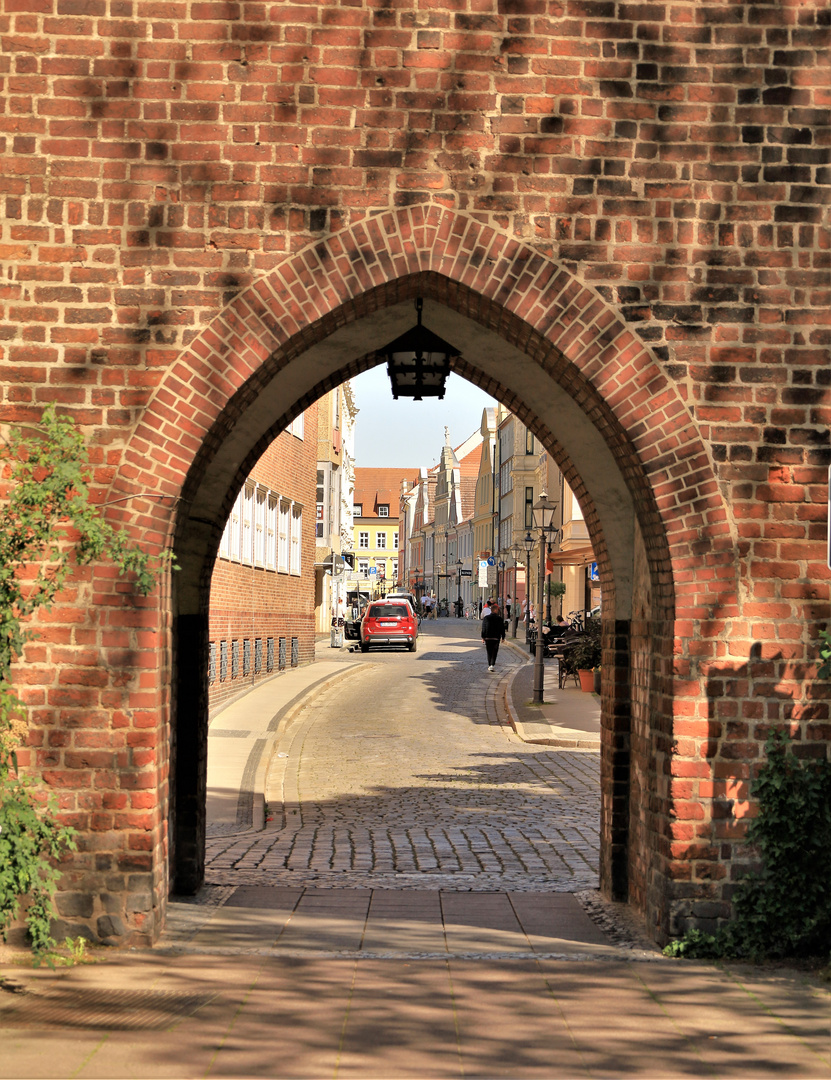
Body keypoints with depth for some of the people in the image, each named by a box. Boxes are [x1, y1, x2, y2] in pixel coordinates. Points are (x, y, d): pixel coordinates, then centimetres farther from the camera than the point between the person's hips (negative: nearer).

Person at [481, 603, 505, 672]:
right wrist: (503, 637, 11)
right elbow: (502, 629, 0)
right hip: (496, 638, -2)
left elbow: (483, 628, 1)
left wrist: (483, 637, 7)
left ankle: (490, 665, 16)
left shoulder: (486, 618, -1)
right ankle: (492, 665, -15)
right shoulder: (500, 619, -5)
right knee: (494, 652, -1)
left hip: (487, 638, 2)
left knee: (489, 652, 12)